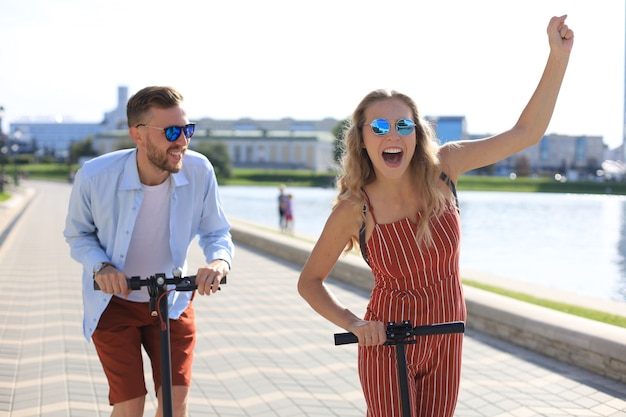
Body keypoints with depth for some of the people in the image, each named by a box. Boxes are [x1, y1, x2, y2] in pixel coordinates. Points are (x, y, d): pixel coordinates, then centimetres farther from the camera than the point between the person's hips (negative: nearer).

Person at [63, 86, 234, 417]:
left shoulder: (199, 171, -20)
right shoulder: (94, 177, -23)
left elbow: (215, 232, -4)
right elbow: (77, 234, -4)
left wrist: (220, 260, -27)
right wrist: (100, 266, -24)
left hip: (172, 299, 2)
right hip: (114, 302, -2)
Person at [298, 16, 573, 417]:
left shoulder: (443, 167, -12)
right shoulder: (354, 209, -18)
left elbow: (527, 132, -11)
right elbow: (309, 282, -5)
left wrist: (559, 56, -18)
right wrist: (353, 323, -20)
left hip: (446, 342, 3)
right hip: (387, 346, -3)